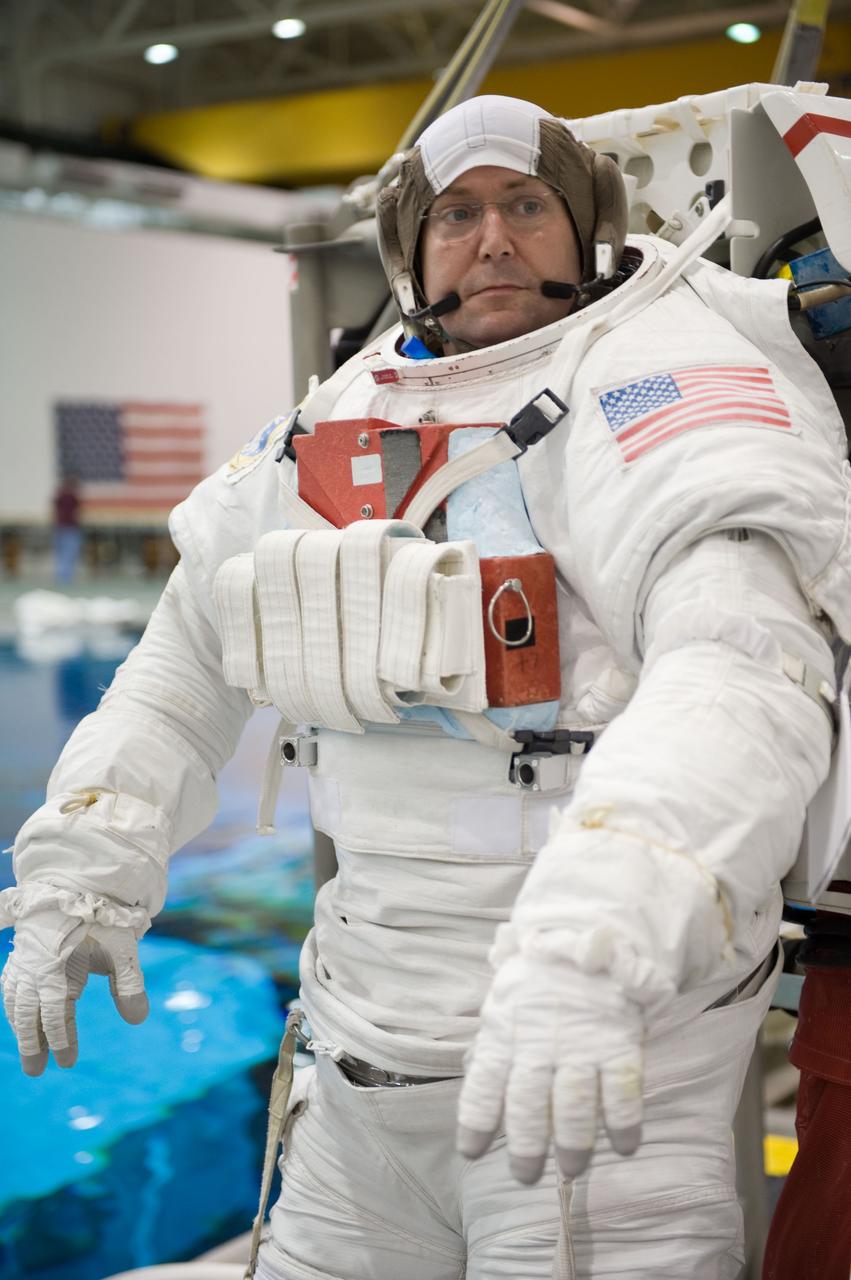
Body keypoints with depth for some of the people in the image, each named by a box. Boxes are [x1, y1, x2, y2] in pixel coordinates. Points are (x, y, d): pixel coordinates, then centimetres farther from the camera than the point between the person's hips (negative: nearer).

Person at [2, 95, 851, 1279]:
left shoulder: (647, 381, -12)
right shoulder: (335, 428, 9)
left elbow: (742, 669, -29)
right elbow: (189, 655, 18)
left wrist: (586, 956, -42)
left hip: (602, 1041, -6)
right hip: (367, 1034, 7)